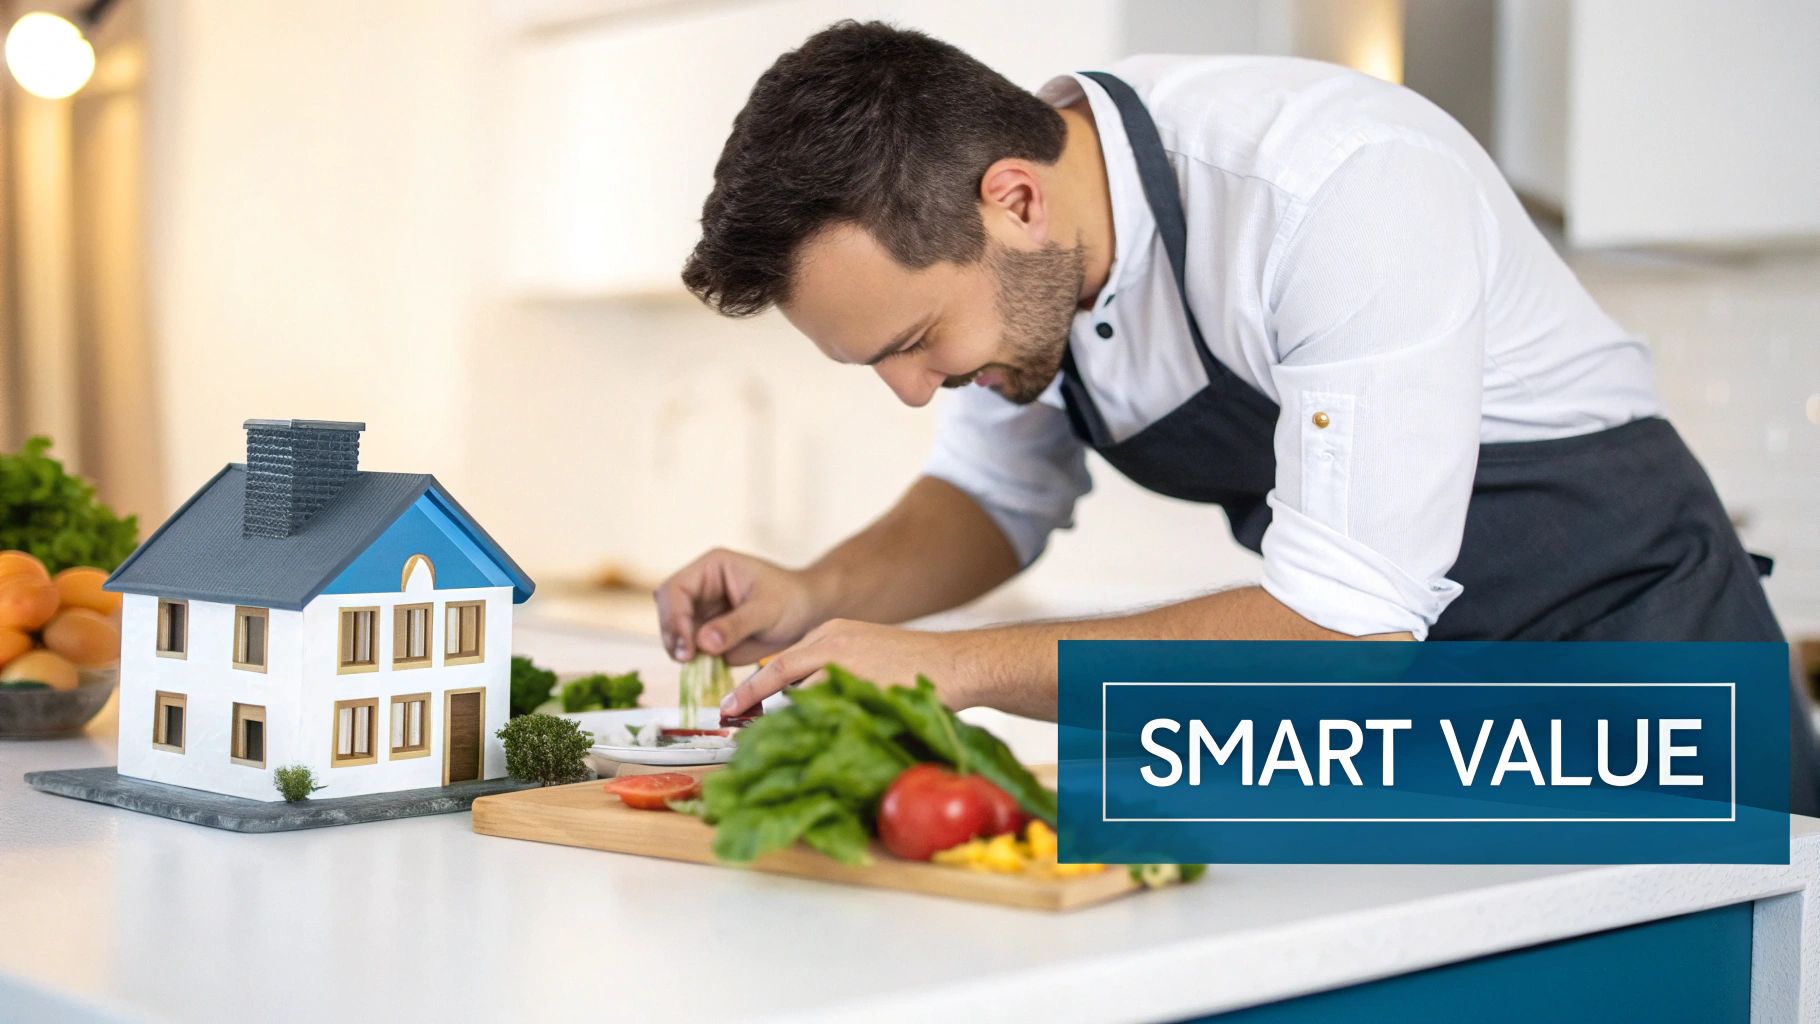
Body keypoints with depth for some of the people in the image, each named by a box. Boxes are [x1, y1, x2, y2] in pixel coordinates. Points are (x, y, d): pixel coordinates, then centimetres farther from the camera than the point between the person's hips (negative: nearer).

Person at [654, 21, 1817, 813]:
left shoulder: (1345, 185, -32)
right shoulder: (992, 244, -9)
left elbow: (1348, 625, -33)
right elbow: (995, 500, 9)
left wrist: (959, 665, -33)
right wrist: (816, 597, -11)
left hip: (1611, 630, -5)